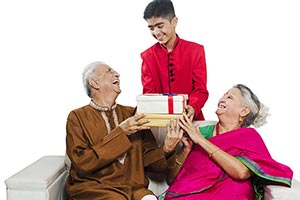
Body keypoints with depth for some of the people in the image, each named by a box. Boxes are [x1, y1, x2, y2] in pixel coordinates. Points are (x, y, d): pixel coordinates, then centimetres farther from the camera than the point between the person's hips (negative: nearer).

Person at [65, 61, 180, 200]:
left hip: (132, 186, 3)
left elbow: (147, 159, 10)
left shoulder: (132, 114, 12)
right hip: (93, 187, -2)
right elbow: (82, 164, -11)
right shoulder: (77, 117, 2)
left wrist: (165, 150, -12)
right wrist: (120, 133, -14)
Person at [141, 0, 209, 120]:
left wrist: (193, 108, -19)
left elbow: (200, 90, 0)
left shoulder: (195, 50, 3)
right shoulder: (147, 56, 7)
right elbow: (149, 92, 6)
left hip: (191, 118, -1)